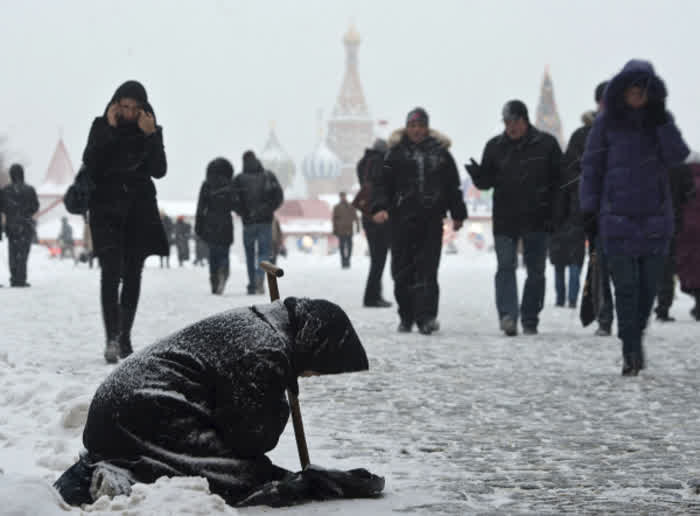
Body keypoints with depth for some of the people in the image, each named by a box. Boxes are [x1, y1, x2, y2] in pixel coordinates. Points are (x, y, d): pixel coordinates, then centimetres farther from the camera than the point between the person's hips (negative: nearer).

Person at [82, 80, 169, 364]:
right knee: (111, 272, -16)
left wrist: (150, 136, -15)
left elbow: (159, 171, -6)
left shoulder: (152, 130, 4)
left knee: (132, 275, 7)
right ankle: (112, 339, -23)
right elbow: (89, 164, -12)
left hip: (140, 210, 3)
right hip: (106, 209, -3)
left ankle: (124, 337, 17)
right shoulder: (101, 126, 1)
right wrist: (110, 131, -16)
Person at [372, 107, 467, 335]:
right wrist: (380, 207, -13)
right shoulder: (396, 152, 6)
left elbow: (453, 186, 16)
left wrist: (457, 214, 14)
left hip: (431, 221, 0)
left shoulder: (440, 152, 11)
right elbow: (383, 183, 2)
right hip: (403, 220, 0)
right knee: (402, 270, 3)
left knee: (427, 269, -9)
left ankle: (426, 316, -15)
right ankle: (406, 317, 15)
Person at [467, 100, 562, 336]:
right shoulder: (495, 146, 5)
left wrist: (553, 213, -6)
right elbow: (487, 181, 8)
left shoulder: (546, 144, 0)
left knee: (536, 270, 6)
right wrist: (477, 174, -15)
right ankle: (507, 315, -18)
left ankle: (530, 319, 16)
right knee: (506, 266, -11)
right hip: (505, 219, 1)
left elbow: (559, 179, 2)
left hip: (537, 219, 0)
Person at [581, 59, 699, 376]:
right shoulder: (606, 122, 2)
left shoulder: (660, 121, 7)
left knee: (649, 284, 6)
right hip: (617, 218, -2)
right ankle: (630, 351, -1)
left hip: (655, 217, 2)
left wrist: (661, 122, -15)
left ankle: (636, 336, 28)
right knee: (625, 286, -4)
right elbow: (592, 166, 3)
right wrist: (588, 209, -3)